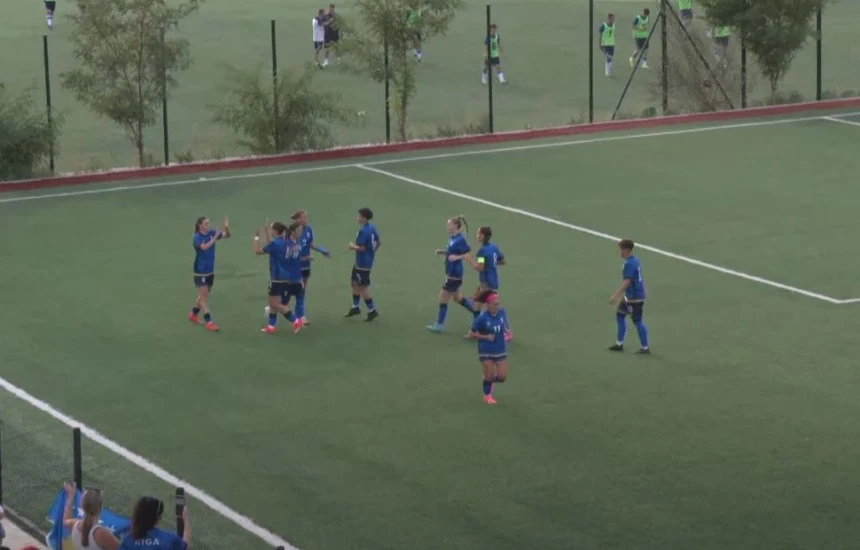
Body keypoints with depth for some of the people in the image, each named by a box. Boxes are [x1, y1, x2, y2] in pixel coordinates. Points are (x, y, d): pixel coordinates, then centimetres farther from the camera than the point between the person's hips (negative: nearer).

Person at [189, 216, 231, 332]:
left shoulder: (212, 233, -2)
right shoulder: (197, 237, -18)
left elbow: (227, 235, -4)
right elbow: (205, 247, -37)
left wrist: (227, 227, -24)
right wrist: (215, 237, -42)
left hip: (210, 270, 7)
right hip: (200, 271, -7)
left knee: (204, 295, 17)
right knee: (203, 295, -6)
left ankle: (193, 314, 36)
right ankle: (209, 322, -7)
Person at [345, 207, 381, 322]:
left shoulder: (363, 231, -24)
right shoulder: (372, 228, 5)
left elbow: (361, 248, -26)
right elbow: (379, 243, 12)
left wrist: (352, 246, -8)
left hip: (363, 263, -10)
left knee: (363, 286, 0)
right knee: (355, 282, 21)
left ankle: (372, 310, 6)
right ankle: (355, 307, 32)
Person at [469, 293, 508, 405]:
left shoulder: (501, 313, -6)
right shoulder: (482, 318, -19)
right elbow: (471, 334, -10)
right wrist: (485, 337, -22)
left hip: (500, 350, 4)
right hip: (486, 352, -4)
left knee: (502, 377, 1)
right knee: (489, 376, 1)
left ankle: (490, 380, 36)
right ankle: (487, 395, 30)